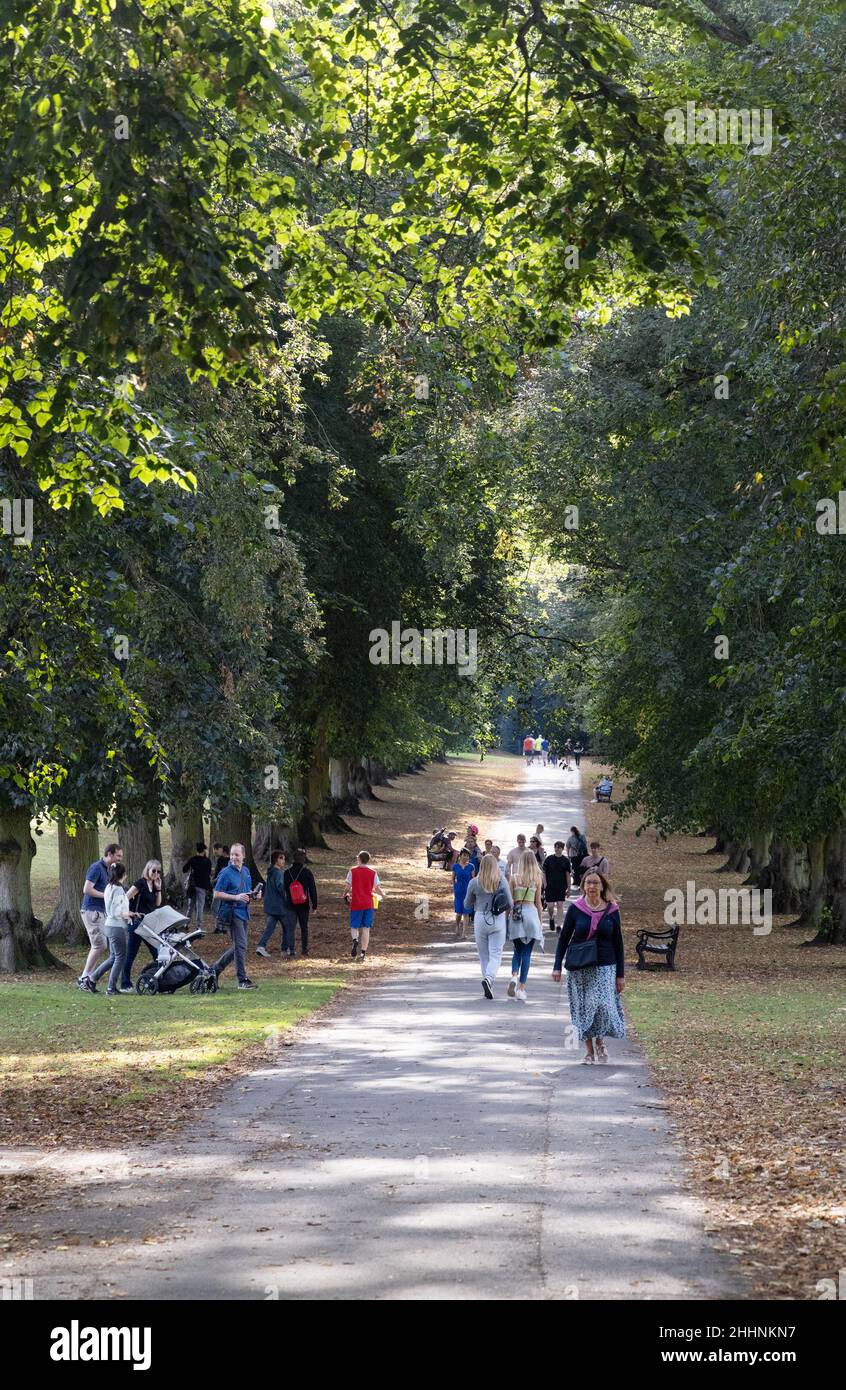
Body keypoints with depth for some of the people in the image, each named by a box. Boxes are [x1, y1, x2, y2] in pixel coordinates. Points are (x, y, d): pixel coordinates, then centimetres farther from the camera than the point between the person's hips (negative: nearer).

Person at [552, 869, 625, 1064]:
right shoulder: (575, 908, -1)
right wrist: (557, 966, -2)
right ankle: (589, 1049, 14)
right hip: (579, 967, 1)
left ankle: (600, 1042, 10)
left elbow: (618, 944, 5)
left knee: (604, 1005, -14)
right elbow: (564, 938, 5)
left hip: (605, 967, -1)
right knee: (583, 1008, 3)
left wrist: (620, 975, 4)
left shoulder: (611, 910, 1)